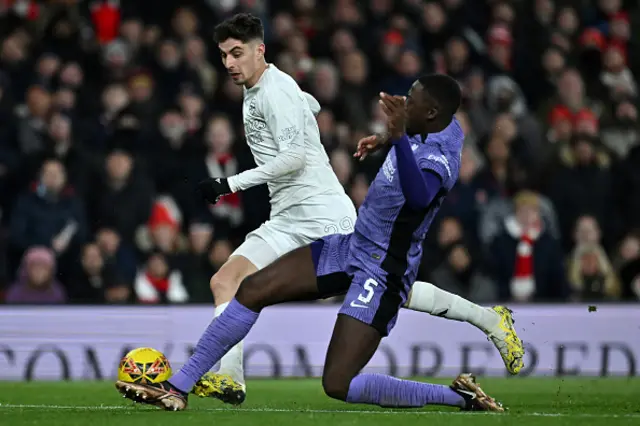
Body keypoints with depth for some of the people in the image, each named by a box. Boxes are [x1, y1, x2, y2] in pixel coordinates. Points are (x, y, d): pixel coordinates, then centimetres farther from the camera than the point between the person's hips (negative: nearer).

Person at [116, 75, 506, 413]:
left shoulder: (439, 160, -29)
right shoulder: (445, 125, -1)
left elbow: (419, 196, -53)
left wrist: (398, 135, -61)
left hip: (380, 274, -10)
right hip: (352, 246, 10)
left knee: (338, 385, -15)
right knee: (253, 289, 1)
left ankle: (461, 397, -2)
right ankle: (178, 388, 8)